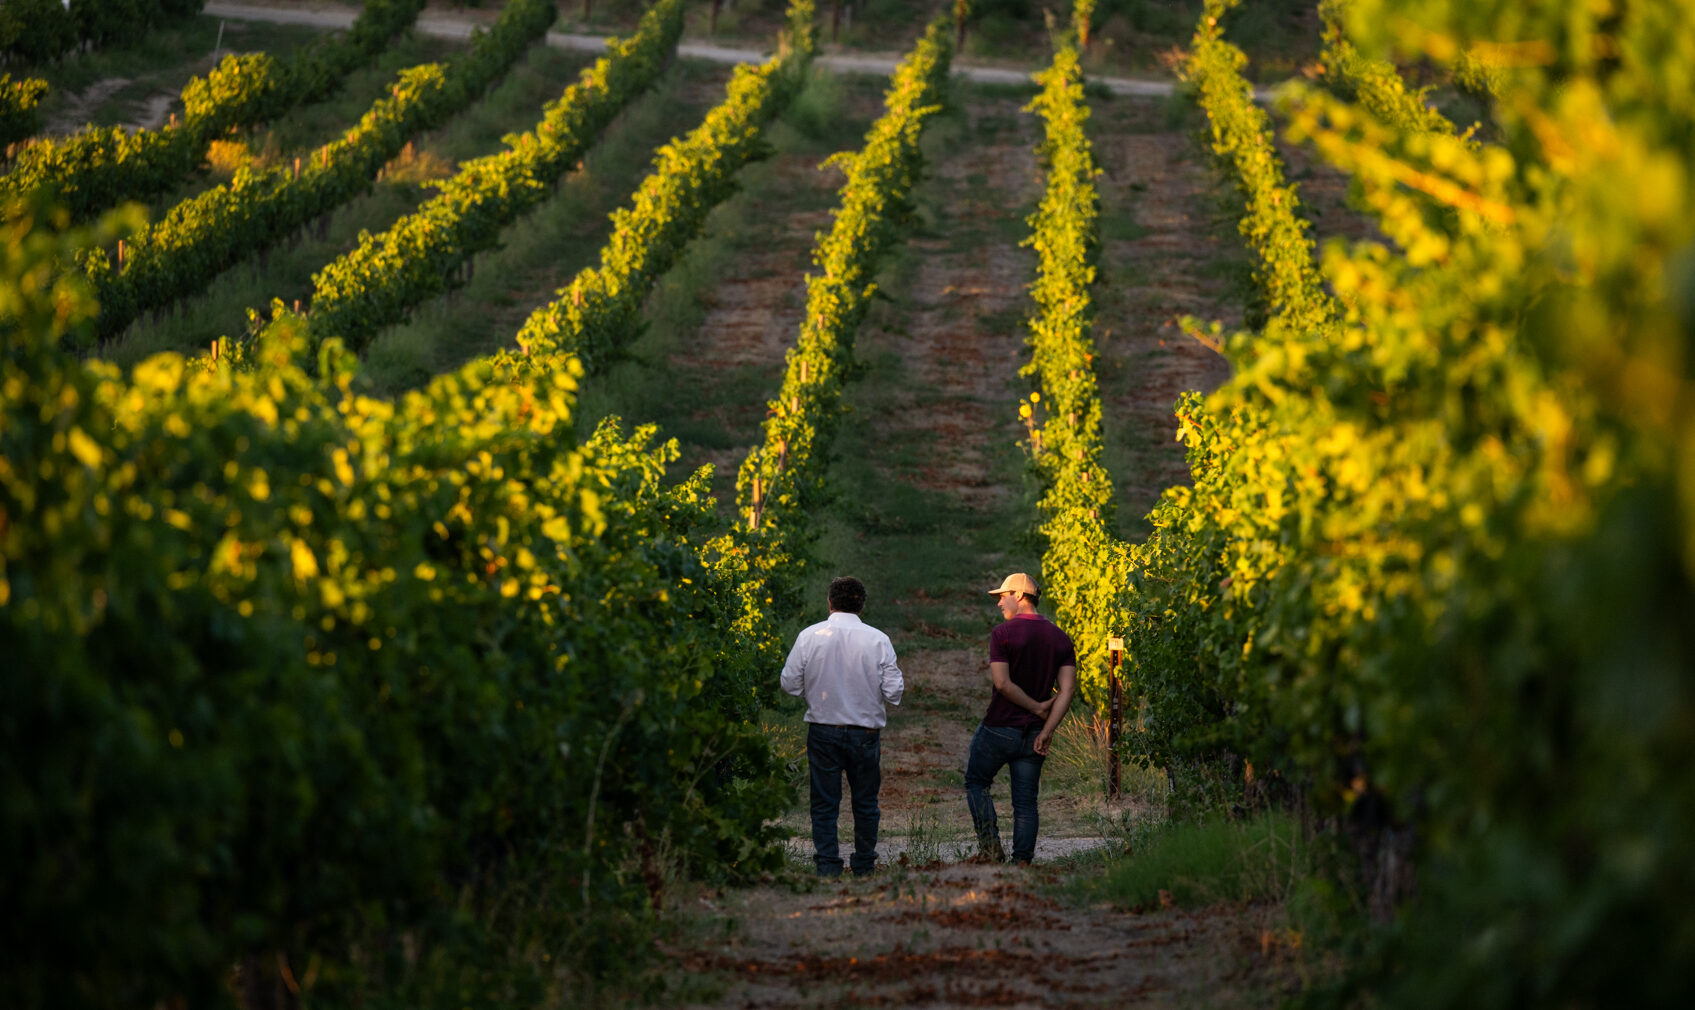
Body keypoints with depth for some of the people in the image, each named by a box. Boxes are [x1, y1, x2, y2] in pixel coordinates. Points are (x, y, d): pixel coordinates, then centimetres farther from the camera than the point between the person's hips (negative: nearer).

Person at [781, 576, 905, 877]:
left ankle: (827, 864, 0)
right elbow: (893, 692, -6)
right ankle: (864, 864, 20)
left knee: (824, 802, 6)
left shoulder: (809, 637, -6)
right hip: (865, 732, 0)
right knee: (865, 802, 14)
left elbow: (790, 683, -3)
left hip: (823, 731, 0)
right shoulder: (878, 640, -7)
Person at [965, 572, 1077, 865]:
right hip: (1033, 733, 4)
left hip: (998, 728, -4)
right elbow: (1068, 689, -3)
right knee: (1026, 802, 8)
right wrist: (1047, 731, -7)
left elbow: (1002, 683, -19)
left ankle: (991, 845, 2)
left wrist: (1037, 707, -10)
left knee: (976, 782, 16)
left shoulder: (1003, 633, -11)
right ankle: (1022, 862, 3)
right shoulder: (1061, 638, 4)